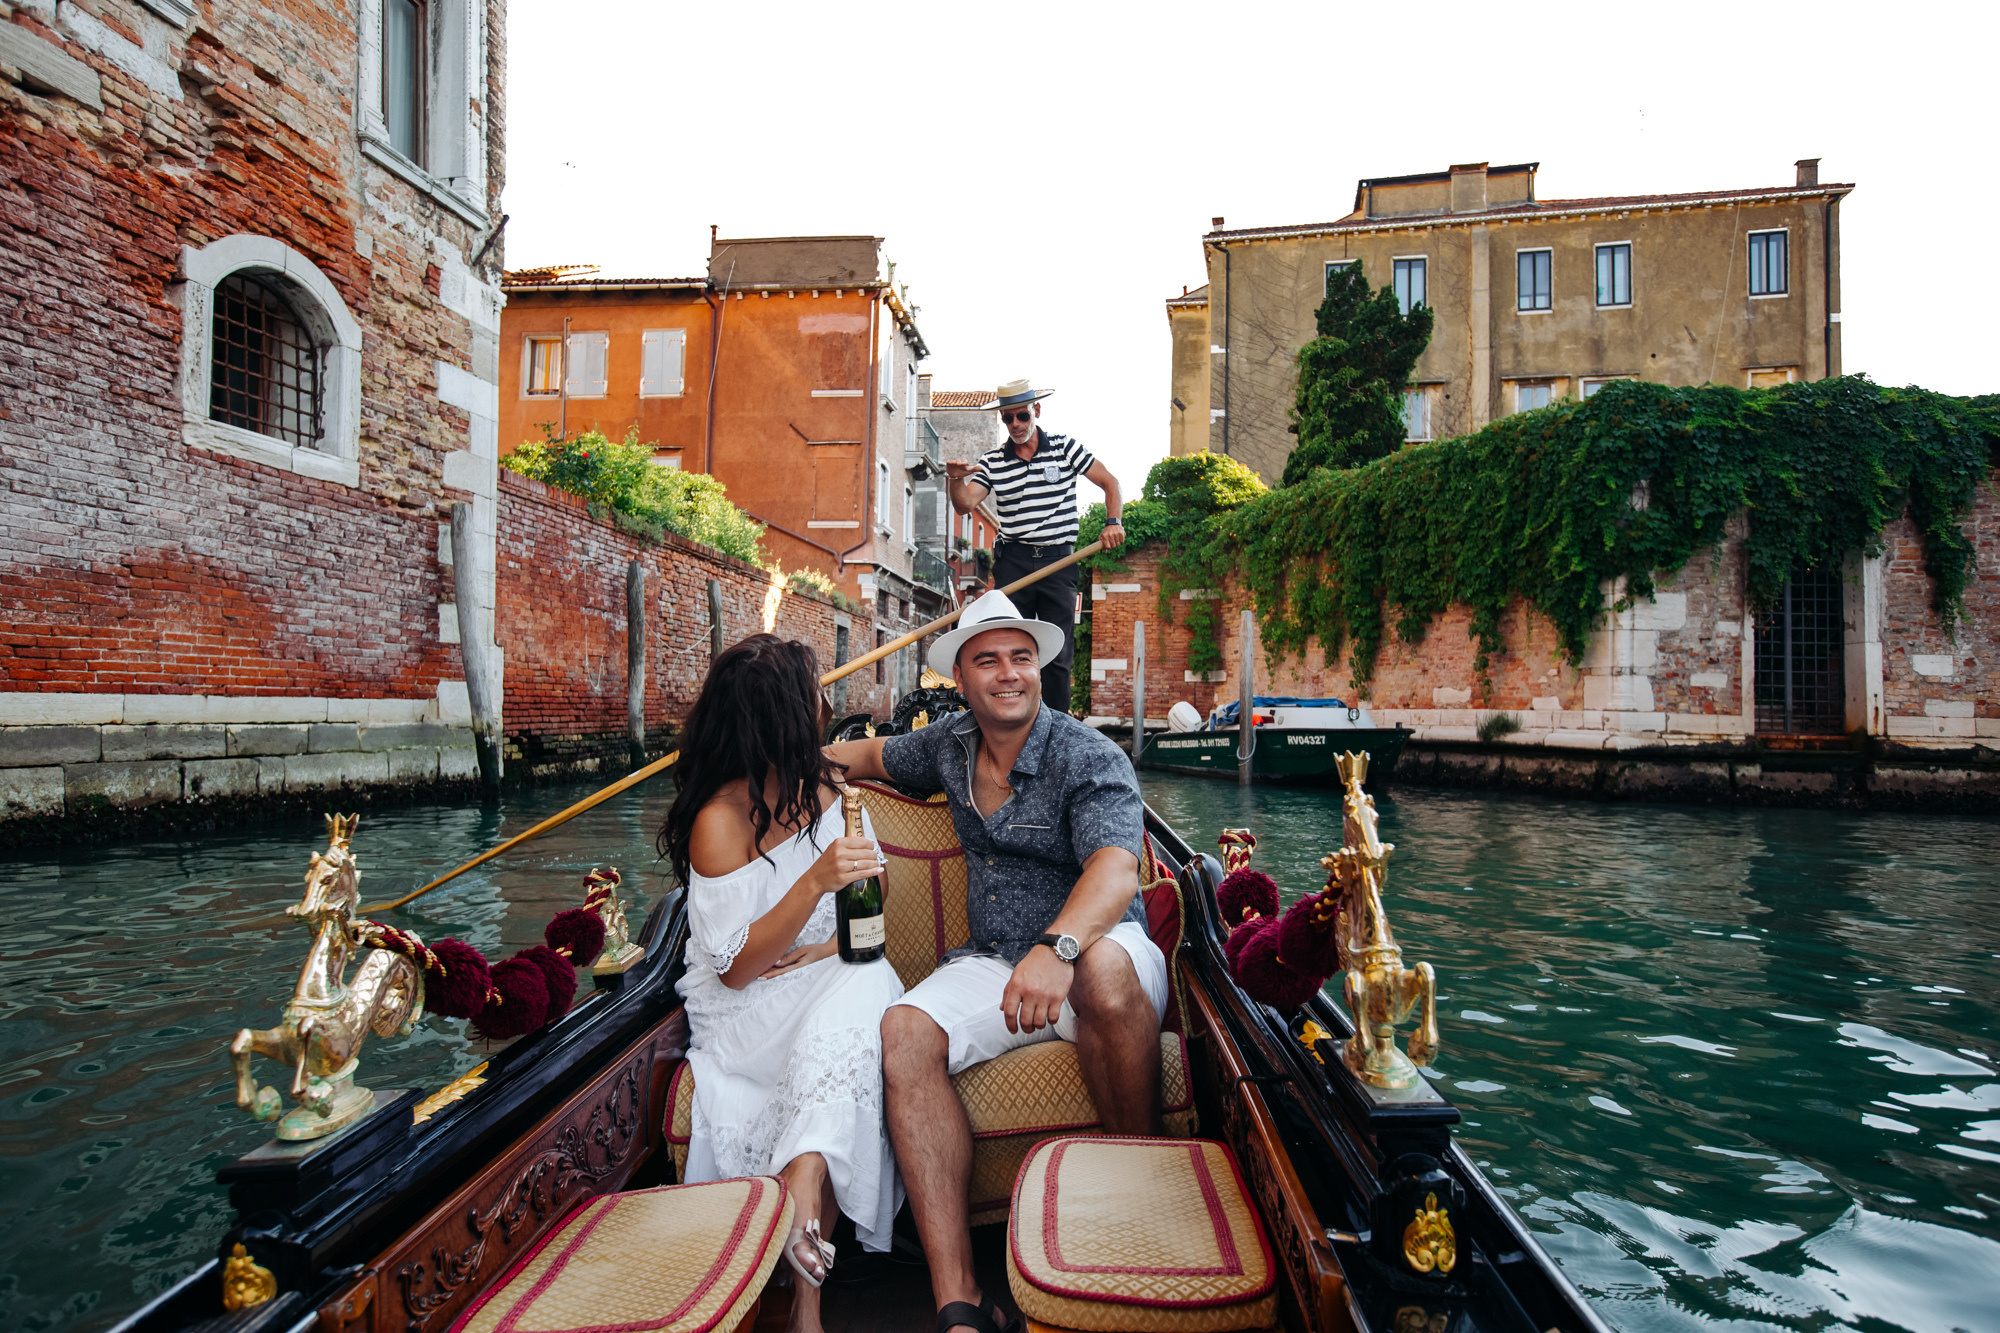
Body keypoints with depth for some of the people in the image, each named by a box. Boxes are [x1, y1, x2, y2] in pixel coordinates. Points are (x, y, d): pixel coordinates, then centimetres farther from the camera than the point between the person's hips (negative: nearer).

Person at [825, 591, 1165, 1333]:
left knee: (1104, 967, -41)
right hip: (992, 965, 5)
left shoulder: (1089, 759, -11)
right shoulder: (950, 747, 8)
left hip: (1092, 952, -4)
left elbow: (1116, 869, -28)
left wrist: (1056, 948, -46)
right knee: (904, 1034, -24)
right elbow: (874, 756, 30)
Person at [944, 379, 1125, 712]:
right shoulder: (992, 460, 7)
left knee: (1057, 656, 0)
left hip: (1058, 562, -1)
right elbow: (965, 505, -4)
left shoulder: (1065, 448, 5)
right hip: (1012, 563, 1)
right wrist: (956, 479, -24)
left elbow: (1110, 483, 9)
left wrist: (1113, 522, -6)